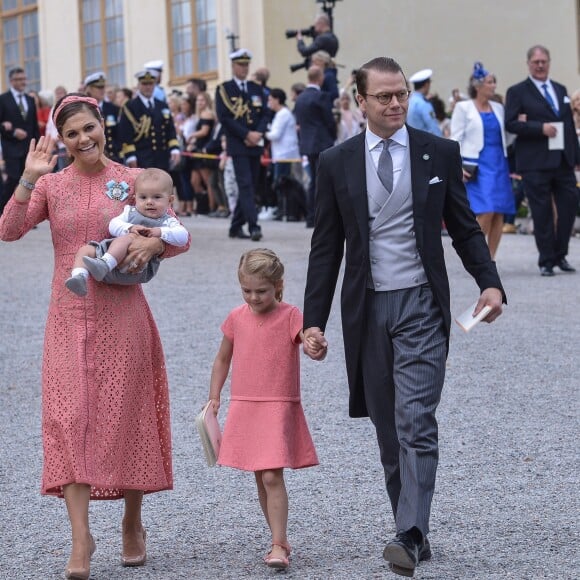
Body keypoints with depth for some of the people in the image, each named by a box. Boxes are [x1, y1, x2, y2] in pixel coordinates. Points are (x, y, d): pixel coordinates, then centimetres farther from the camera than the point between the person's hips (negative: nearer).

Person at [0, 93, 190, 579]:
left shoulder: (132, 181, 1)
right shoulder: (51, 184, 4)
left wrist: (154, 242, -19)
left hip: (122, 313, -1)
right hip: (70, 315, 1)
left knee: (123, 415, 6)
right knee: (69, 416, -8)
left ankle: (133, 522, 24)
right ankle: (81, 535, -7)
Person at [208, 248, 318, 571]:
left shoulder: (290, 316, -6)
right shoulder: (237, 318, 6)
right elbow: (223, 359, 17)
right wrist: (214, 397, 13)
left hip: (279, 409, -5)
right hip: (244, 408, 5)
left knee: (272, 476, -14)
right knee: (260, 479, 9)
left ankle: (278, 546, -12)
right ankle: (280, 541, 20)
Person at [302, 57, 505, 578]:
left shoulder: (440, 153, 2)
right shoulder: (336, 163, 4)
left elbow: (465, 228, 6)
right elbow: (326, 248, 7)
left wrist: (490, 282, -11)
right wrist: (314, 320, 1)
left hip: (421, 305, -2)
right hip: (366, 309, 2)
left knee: (416, 423, -14)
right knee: (388, 431, 8)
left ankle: (410, 536, -20)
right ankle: (413, 534, 17)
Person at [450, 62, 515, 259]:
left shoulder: (498, 108, 14)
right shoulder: (463, 108, 1)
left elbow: (505, 138, 19)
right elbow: (456, 139, -2)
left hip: (499, 164, 5)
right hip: (477, 165, -5)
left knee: (499, 214, -1)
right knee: (486, 212, -16)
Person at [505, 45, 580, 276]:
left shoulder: (561, 90, 18)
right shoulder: (517, 92, 1)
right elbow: (511, 124, -9)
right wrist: (540, 128, -18)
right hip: (535, 164, -5)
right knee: (542, 212, -1)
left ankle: (560, 255, 16)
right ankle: (546, 261, 5)